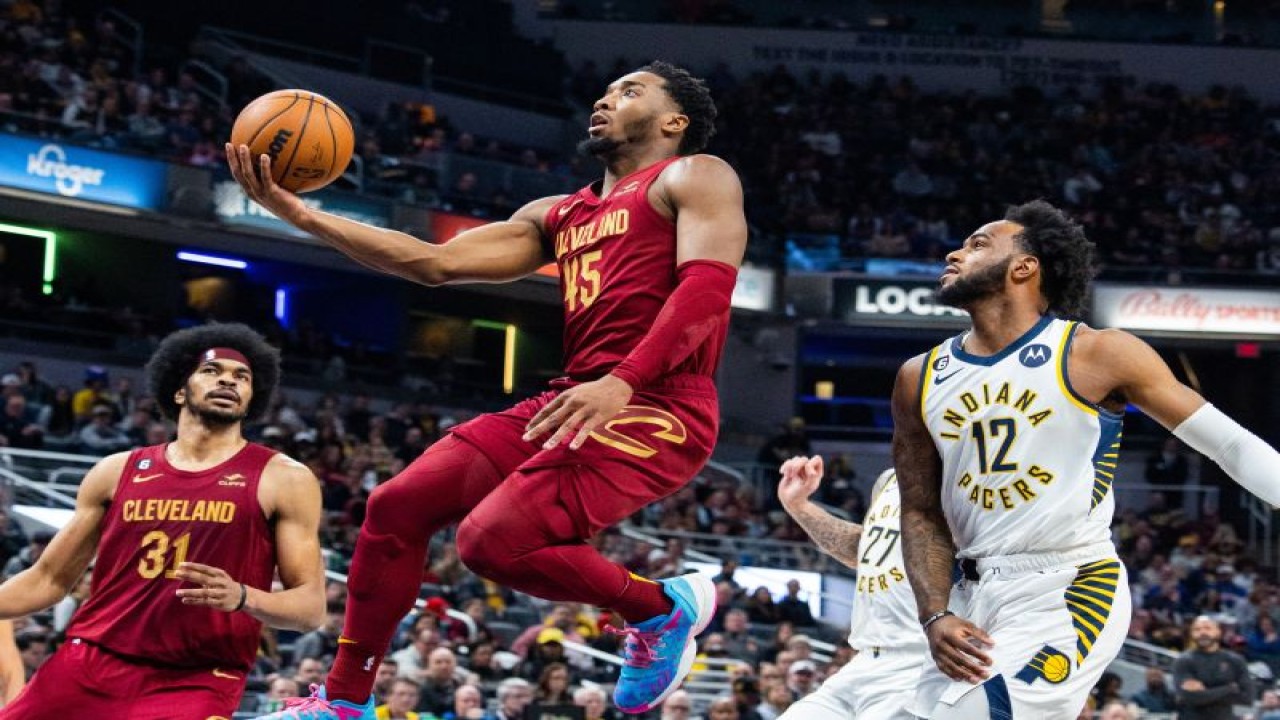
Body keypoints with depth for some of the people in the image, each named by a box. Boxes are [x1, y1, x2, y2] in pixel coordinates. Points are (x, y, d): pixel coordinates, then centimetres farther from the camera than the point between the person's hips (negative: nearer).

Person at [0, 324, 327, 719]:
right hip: (87, 666, 3)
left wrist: (242, 597, -19)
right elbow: (49, 579, 16)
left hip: (197, 685, -3)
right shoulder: (117, 471, 11)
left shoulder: (283, 480, 2)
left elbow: (311, 606, -1)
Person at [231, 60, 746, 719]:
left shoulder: (696, 178, 3)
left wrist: (623, 382, -29)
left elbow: (708, 288, -14)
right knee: (395, 507, 1)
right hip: (573, 403, 8)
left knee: (494, 539, -25)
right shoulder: (559, 215, 24)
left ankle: (664, 609, -2)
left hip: (656, 408, -8)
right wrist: (301, 216, 8)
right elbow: (437, 262, 16)